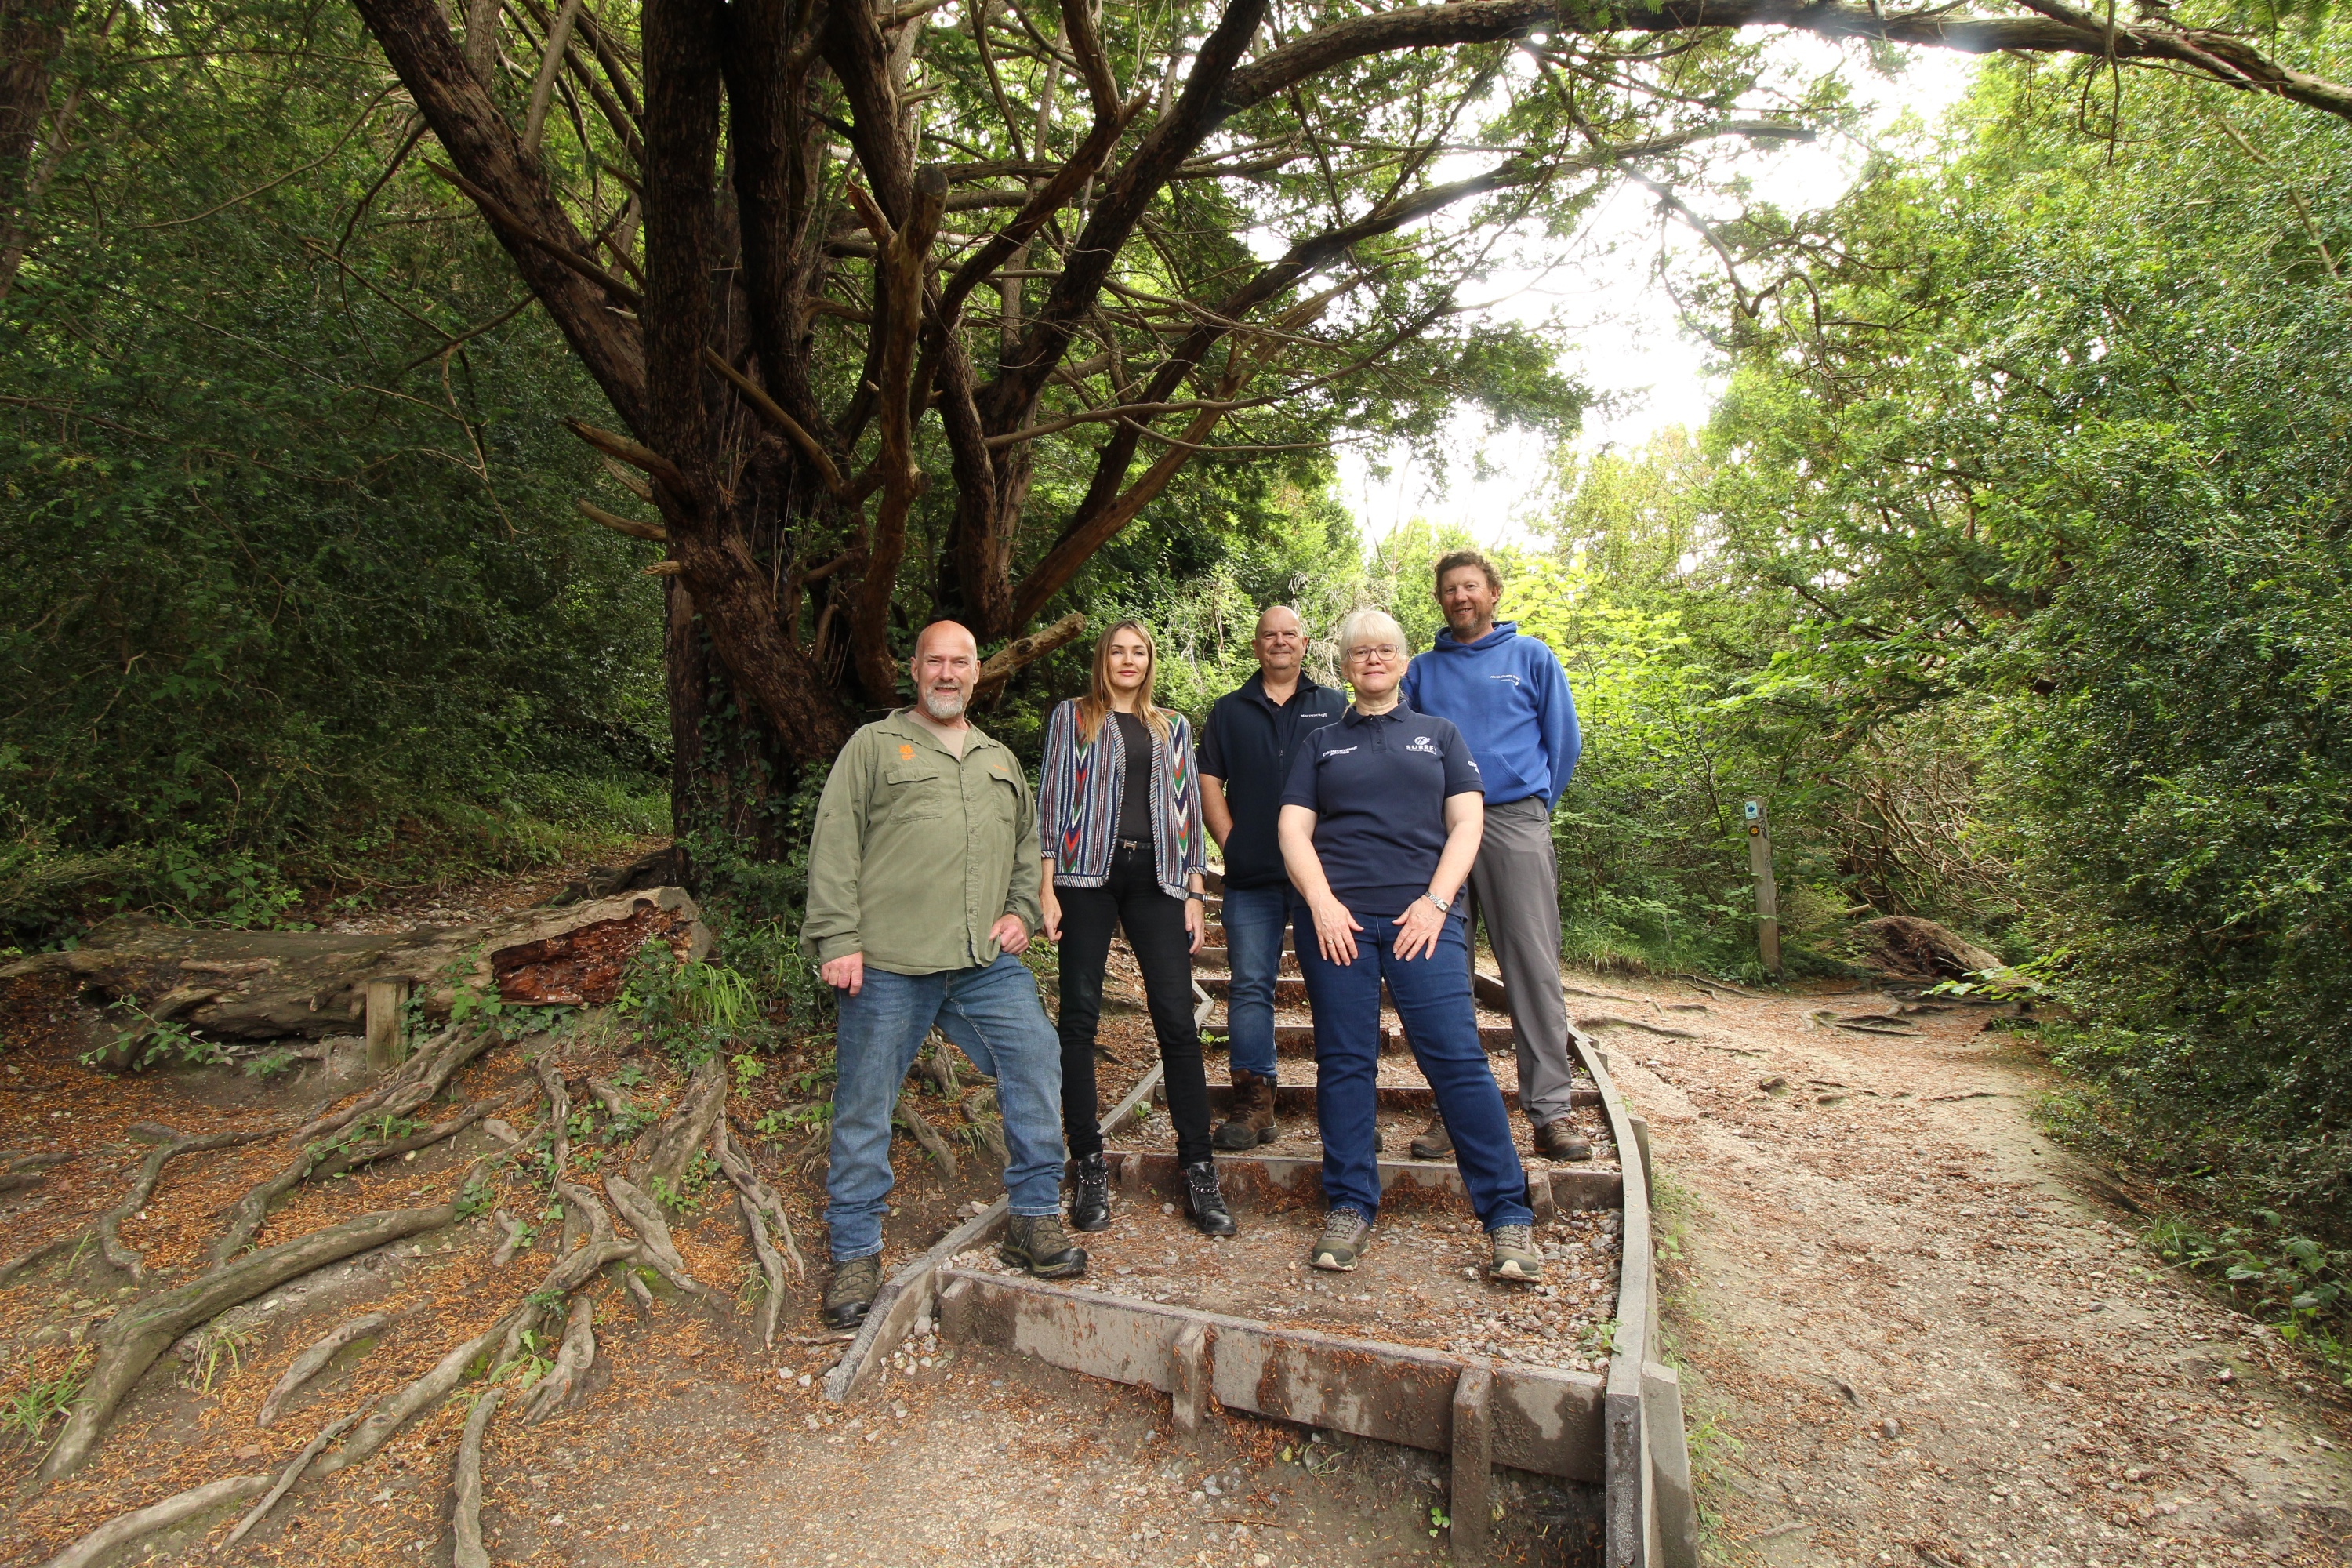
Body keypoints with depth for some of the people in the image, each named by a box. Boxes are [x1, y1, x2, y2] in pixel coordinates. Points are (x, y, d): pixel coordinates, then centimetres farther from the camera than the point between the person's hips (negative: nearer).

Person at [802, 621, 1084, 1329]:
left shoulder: (1000, 760, 21)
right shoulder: (875, 745, 6)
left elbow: (1026, 846, 28)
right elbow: (834, 847, -1)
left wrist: (1021, 912, 13)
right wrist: (838, 940, -8)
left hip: (988, 960, 4)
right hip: (888, 964, -3)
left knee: (1036, 1062, -5)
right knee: (865, 1106, 4)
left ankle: (1034, 1221, 12)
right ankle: (855, 1253, 22)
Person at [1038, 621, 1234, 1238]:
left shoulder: (1173, 726, 20)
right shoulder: (1072, 717, 12)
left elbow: (1186, 808, 17)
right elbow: (1052, 800, 6)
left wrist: (1194, 893, 9)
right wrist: (1047, 889, -4)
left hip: (1156, 875, 2)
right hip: (1088, 872, -1)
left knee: (1177, 1019, -5)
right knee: (1080, 1017, -2)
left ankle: (1199, 1170, 2)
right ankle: (1090, 1167, 8)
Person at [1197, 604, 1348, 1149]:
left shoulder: (1334, 706, 12)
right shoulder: (1229, 710, 14)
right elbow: (1209, 784, 10)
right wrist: (1231, 844, -2)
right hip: (1251, 876, 1)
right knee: (1250, 985, 1)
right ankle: (1253, 1102, 8)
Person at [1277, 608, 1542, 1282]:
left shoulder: (1439, 734, 17)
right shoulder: (1321, 744, 17)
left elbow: (1466, 822, 7)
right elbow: (1293, 829, 7)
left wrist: (1436, 902, -7)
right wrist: (1323, 903, -8)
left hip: (1421, 914, -1)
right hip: (1337, 917, 1)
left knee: (1458, 1057, -7)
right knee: (1345, 1063, 3)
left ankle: (1509, 1216, 2)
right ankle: (1350, 1211, 13)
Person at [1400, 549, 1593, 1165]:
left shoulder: (1531, 657, 10)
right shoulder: (1422, 670, 15)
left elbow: (1564, 739, 10)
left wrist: (1534, 806, 9)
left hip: (1514, 824, -2)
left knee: (1534, 969, -5)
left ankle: (1551, 1111, 1)